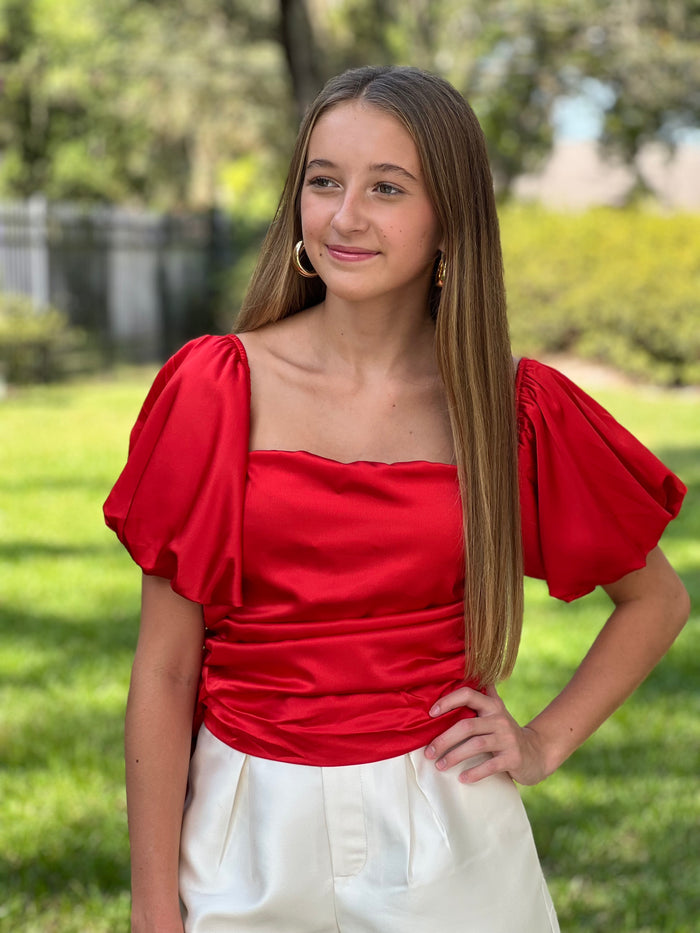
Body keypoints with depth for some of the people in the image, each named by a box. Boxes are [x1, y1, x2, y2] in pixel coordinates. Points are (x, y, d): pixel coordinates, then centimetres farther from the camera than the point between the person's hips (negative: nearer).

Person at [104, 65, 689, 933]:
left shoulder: (515, 409, -3)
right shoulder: (216, 389, -7)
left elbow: (657, 598, 12)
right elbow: (164, 670, -5)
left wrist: (546, 742, 1)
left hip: (447, 841, 1)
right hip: (252, 850, 0)